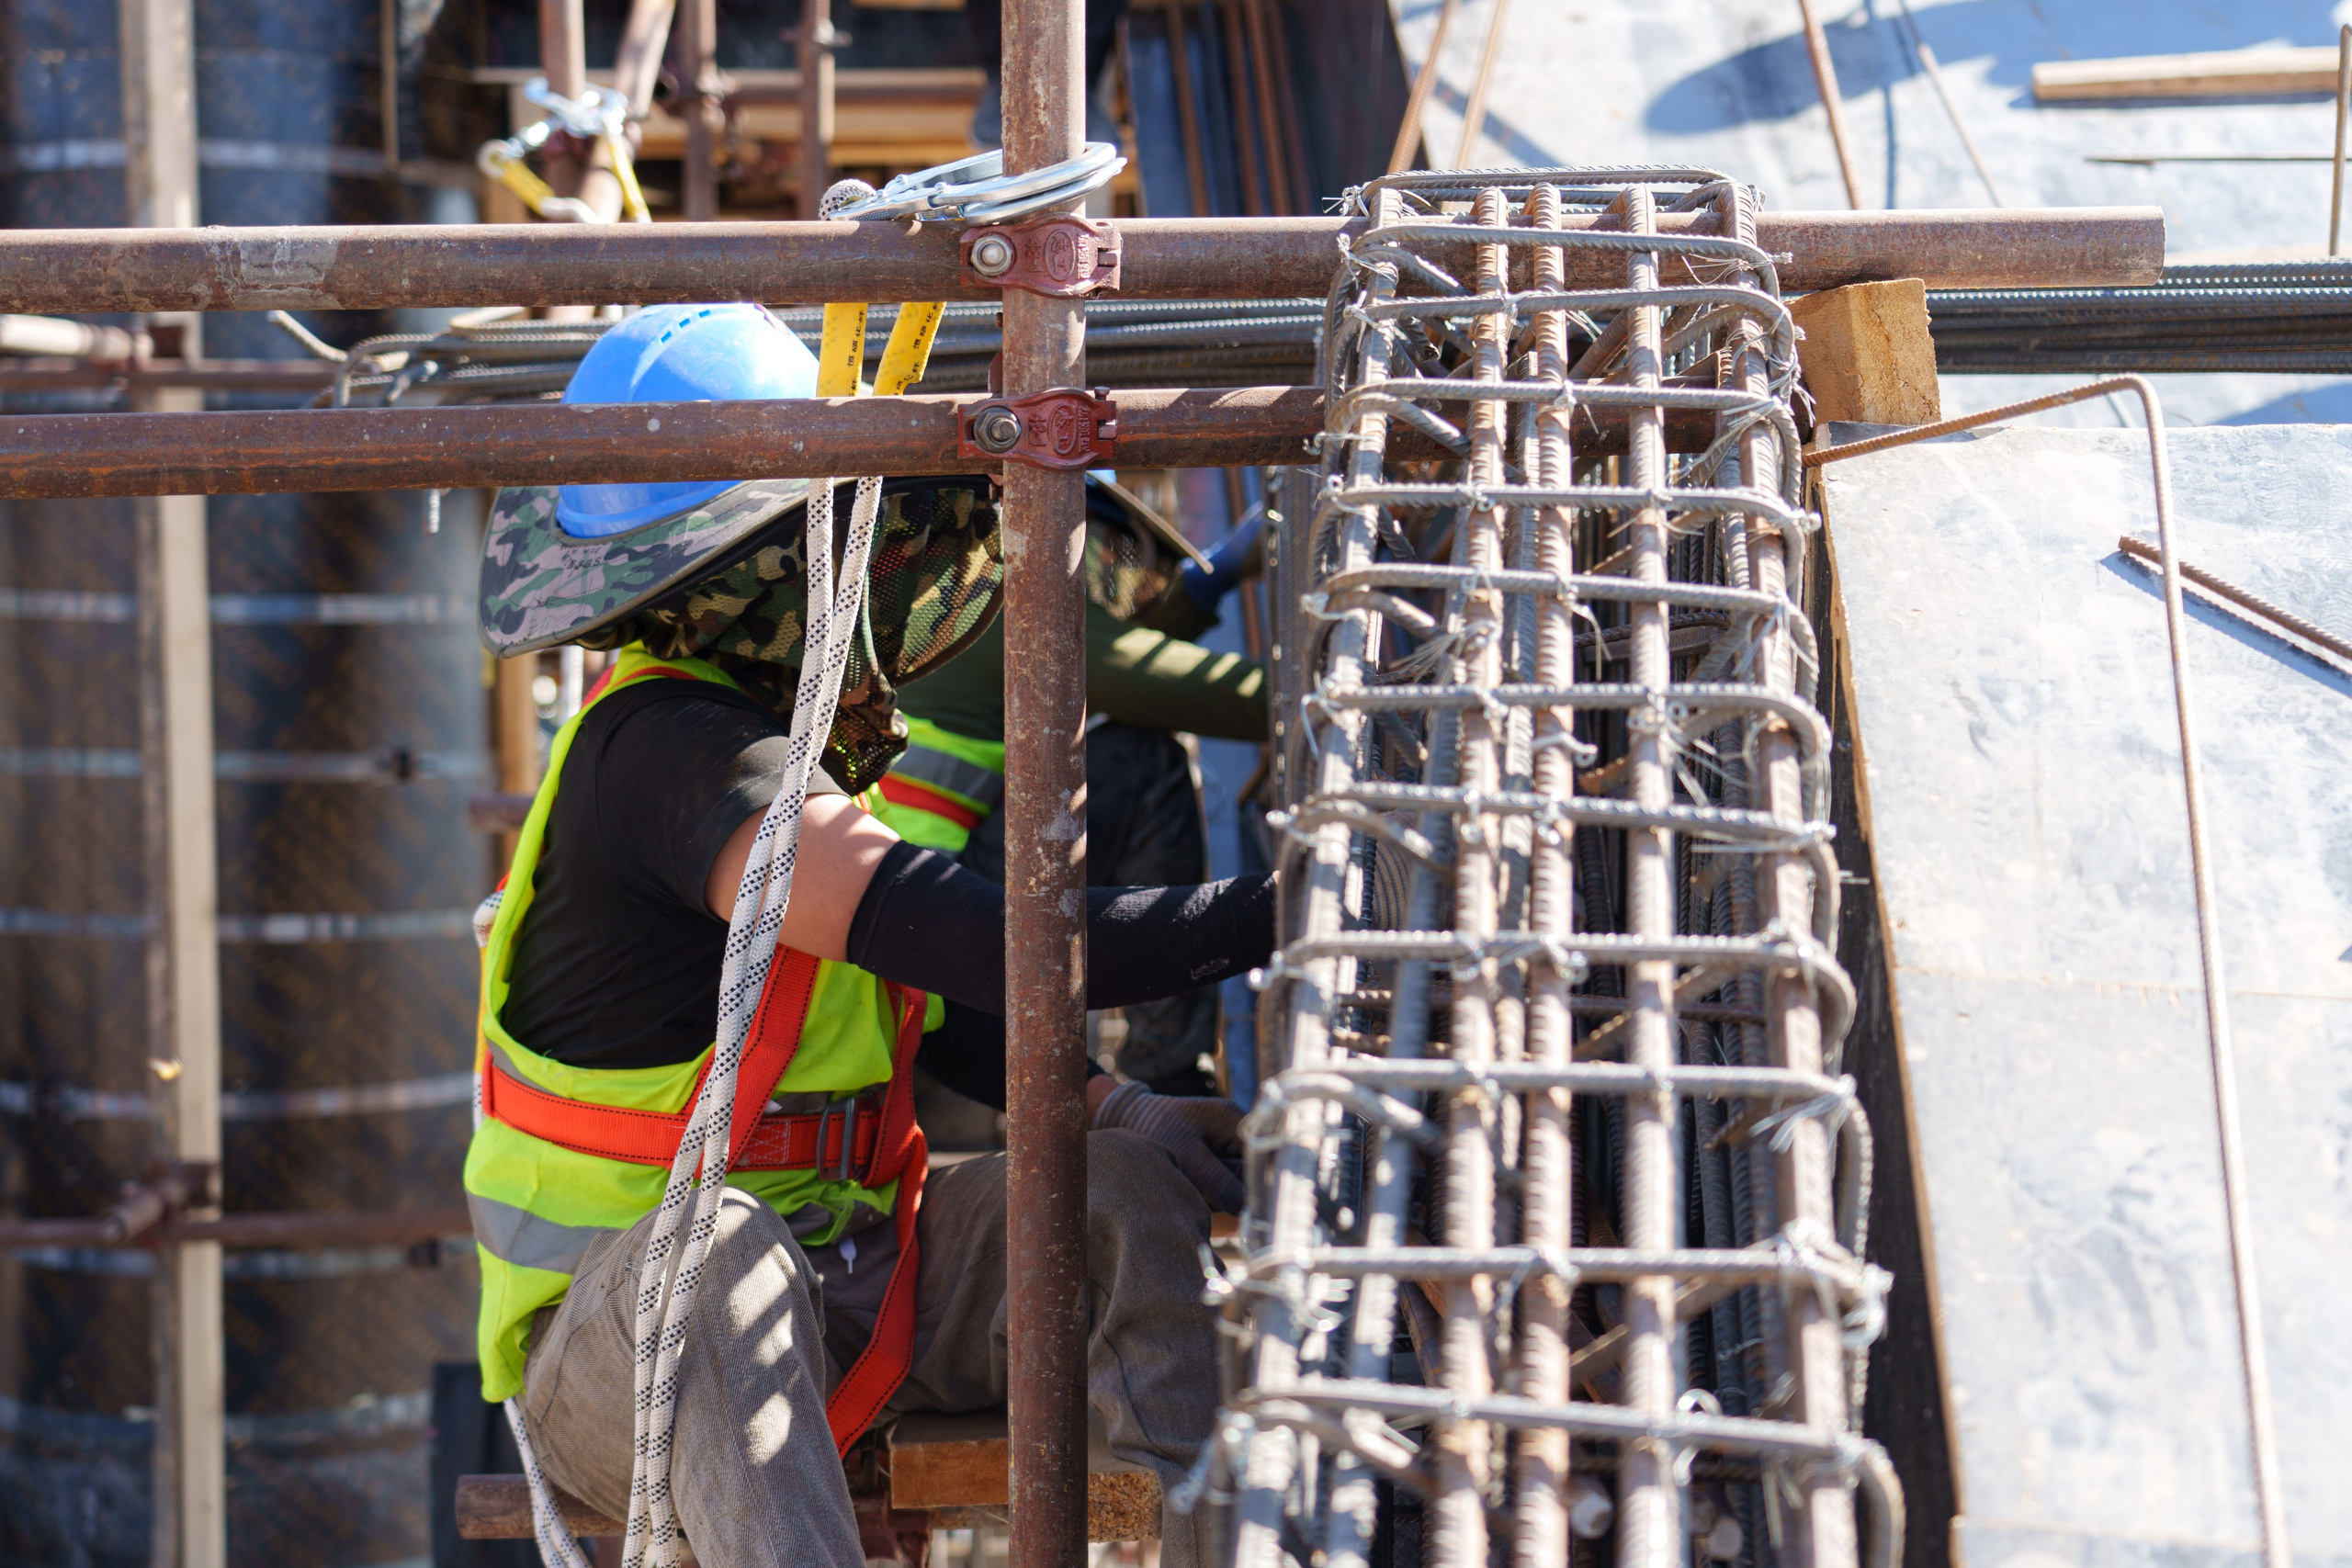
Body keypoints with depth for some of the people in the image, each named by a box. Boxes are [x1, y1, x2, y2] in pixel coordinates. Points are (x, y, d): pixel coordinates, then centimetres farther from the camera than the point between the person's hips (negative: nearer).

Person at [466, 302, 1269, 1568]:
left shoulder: (771, 727, 6)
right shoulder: (671, 754, -24)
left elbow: (921, 999, 14)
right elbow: (986, 944, -34)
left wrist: (1105, 1105, -4)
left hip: (843, 1292, 9)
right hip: (622, 1343, -8)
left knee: (1129, 1178, -8)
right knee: (719, 1252, -40)